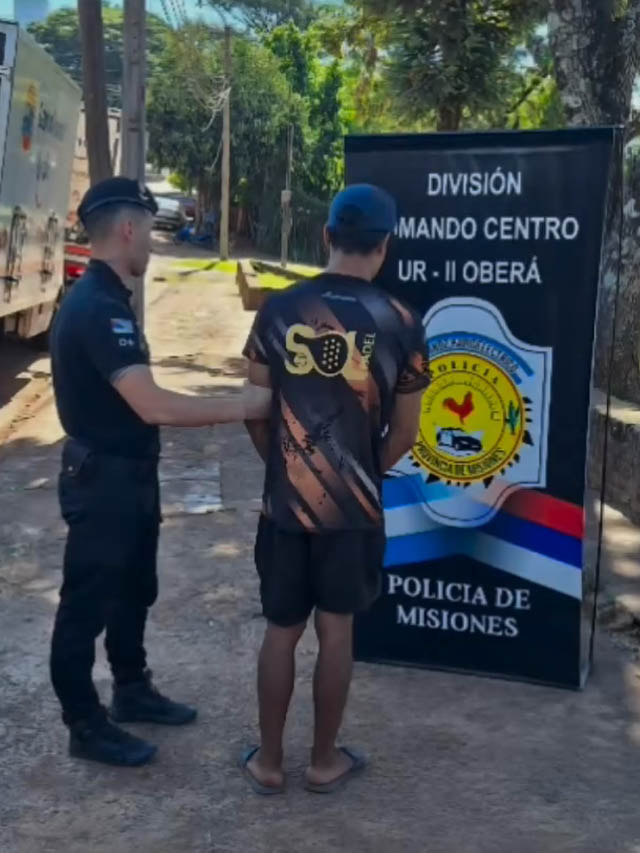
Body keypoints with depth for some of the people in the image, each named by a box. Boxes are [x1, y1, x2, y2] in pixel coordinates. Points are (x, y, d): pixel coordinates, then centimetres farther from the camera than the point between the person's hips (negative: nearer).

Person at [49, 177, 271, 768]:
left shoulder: (102, 299, 8)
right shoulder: (98, 308, -26)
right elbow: (153, 406, -32)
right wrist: (242, 406, -25)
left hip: (127, 475, 10)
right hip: (102, 480, -10)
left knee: (134, 590, 22)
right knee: (88, 603, 5)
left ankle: (132, 691, 40)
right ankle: (85, 725, 20)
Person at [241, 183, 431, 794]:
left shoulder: (278, 310, -5)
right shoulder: (399, 323, -8)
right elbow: (404, 433, -2)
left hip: (285, 501, 1)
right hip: (354, 507, -1)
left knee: (280, 630, 13)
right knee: (336, 632, 13)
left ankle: (268, 761, 25)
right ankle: (324, 761, 26)